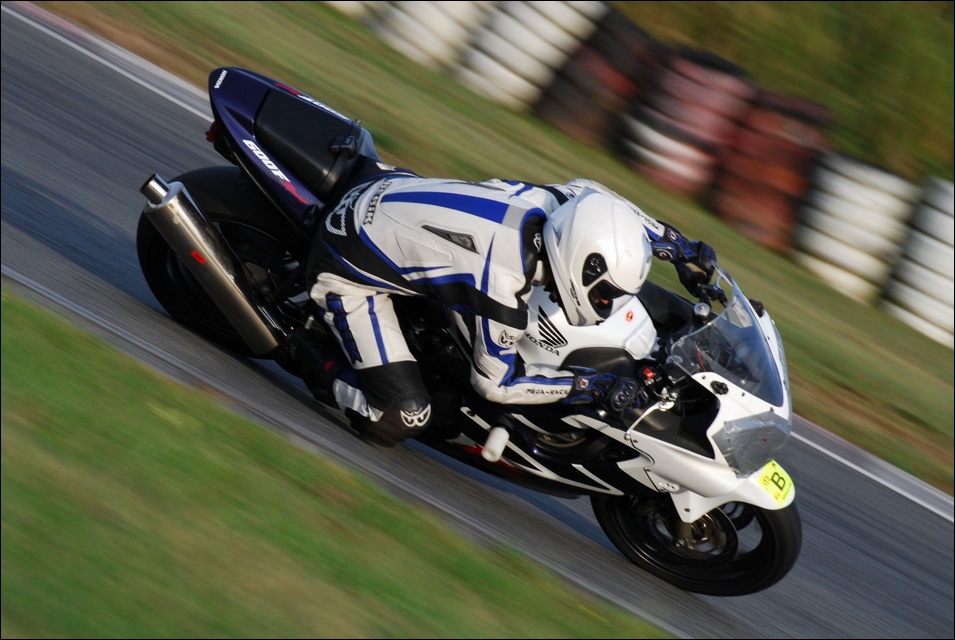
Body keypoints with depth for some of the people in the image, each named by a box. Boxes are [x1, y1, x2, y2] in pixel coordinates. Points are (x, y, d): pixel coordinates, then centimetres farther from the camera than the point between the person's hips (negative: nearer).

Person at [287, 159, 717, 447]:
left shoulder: (552, 200, -15)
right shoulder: (504, 285, -32)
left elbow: (597, 200, 10)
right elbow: (495, 381, -16)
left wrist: (682, 249, 10)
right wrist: (595, 387, -17)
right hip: (348, 268, -8)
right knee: (401, 421, -11)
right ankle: (307, 353, 9)